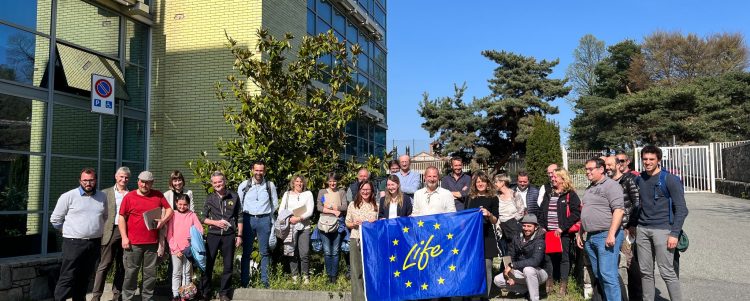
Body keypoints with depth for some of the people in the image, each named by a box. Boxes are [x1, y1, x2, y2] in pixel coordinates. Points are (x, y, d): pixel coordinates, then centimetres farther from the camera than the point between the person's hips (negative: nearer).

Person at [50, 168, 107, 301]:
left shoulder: (102, 197, 9)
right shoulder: (68, 196, -5)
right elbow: (55, 219, 0)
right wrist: (70, 231, 3)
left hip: (95, 244, 4)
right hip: (74, 243, -4)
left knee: (84, 278, 13)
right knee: (67, 278, -6)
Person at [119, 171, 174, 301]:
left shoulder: (158, 195, 6)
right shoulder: (129, 197, 0)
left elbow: (169, 210, 13)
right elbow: (122, 218, 0)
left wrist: (163, 220, -7)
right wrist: (124, 237, -6)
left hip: (152, 242, 2)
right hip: (133, 242, -2)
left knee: (150, 272, 9)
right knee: (131, 272, 4)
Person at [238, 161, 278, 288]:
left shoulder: (270, 185, 4)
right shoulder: (244, 185, 2)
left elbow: (275, 204, 14)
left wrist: (266, 215, 10)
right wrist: (241, 217, 6)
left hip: (264, 220, 0)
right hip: (248, 219, 0)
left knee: (264, 252, 3)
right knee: (246, 252, 3)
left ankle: (264, 280, 10)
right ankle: (244, 281, 9)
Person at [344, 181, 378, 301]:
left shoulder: (376, 205, 7)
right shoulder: (352, 205, 6)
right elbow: (347, 223, 10)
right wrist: (354, 224, -10)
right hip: (356, 240, 0)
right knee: (357, 269, 2)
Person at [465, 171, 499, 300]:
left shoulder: (493, 198, 3)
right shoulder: (470, 198, 10)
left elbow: (495, 221, -1)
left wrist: (489, 214, -20)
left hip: (486, 236, -2)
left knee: (486, 267, -1)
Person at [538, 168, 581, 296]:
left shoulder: (570, 194, -4)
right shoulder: (548, 194, 15)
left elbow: (575, 213, -12)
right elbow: (542, 212, 18)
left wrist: (562, 228, -16)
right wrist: (542, 227, 4)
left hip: (563, 233, -5)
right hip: (548, 232, 5)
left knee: (563, 258, 2)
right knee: (548, 257, 7)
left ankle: (563, 286, 9)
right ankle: (548, 284, 16)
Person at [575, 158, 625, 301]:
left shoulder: (610, 185, -8)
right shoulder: (590, 189, 19)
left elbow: (618, 210, -17)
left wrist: (611, 234, -22)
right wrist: (580, 233, 22)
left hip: (606, 236, -9)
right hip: (591, 237, 9)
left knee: (608, 274, -10)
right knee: (598, 275, 12)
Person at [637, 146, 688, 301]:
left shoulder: (669, 179, -5)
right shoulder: (639, 179, 9)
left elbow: (681, 209, -8)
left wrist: (675, 234, -14)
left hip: (662, 230, -5)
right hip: (642, 230, 5)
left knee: (667, 272, -5)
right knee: (645, 272, 9)